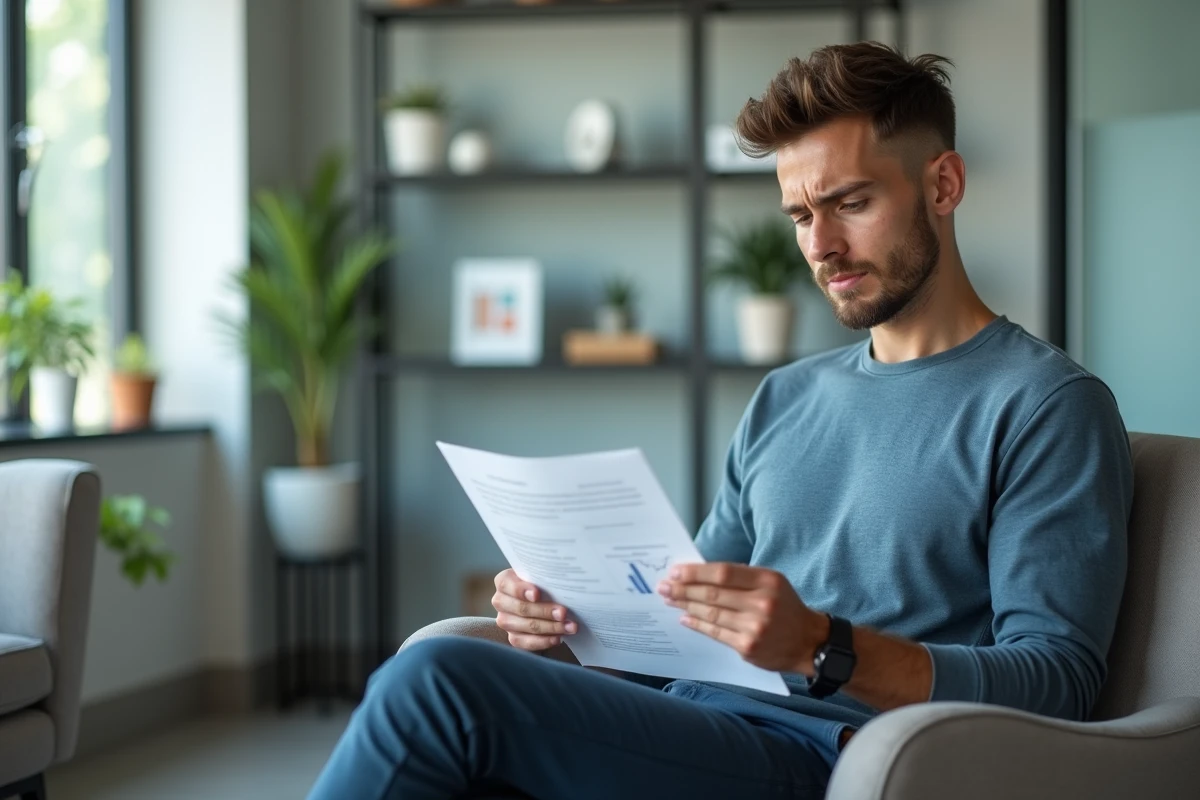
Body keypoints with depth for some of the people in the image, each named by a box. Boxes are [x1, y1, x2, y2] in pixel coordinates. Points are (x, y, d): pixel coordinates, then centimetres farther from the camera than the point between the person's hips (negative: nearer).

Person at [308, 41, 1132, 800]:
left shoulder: (1047, 405, -1)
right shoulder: (784, 400, 22)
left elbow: (1058, 679, -11)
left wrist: (824, 647, -25)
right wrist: (573, 613, 1)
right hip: (696, 721, 7)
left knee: (438, 681, -24)